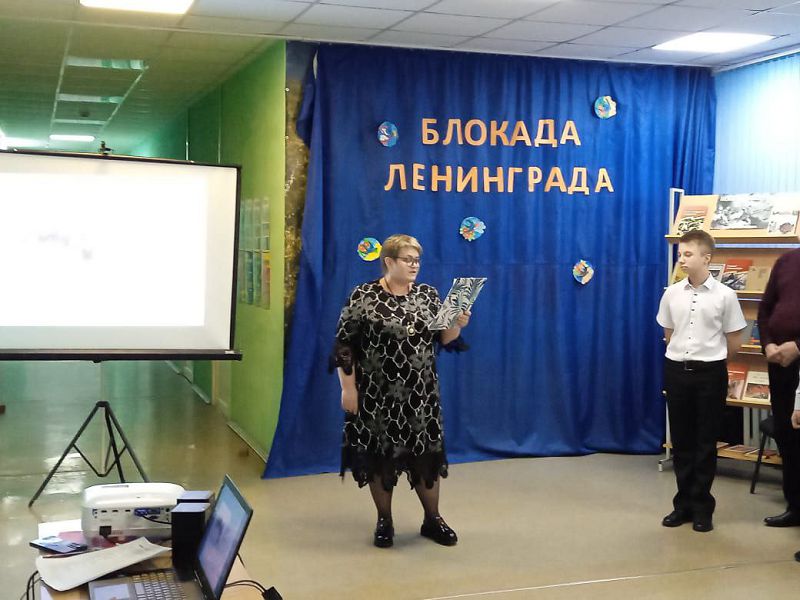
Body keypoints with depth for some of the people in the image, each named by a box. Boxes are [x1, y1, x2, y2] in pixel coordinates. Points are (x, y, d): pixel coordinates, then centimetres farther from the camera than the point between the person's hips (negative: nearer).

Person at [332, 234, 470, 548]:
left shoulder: (428, 294, 6)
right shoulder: (364, 296, -7)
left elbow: (443, 338, 7)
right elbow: (344, 345, -7)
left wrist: (457, 325, -13)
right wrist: (348, 387, -11)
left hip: (420, 395, 3)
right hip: (378, 394, -3)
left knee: (426, 452, 7)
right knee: (379, 453, 5)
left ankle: (432, 520, 22)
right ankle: (384, 522, 20)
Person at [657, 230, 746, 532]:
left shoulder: (724, 295, -8)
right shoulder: (671, 293, 1)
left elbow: (734, 342, 1)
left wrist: (711, 361, 8)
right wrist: (686, 357, 11)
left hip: (710, 373, -3)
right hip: (677, 371, 3)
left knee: (705, 442, 5)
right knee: (681, 440, 10)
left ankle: (702, 507, 15)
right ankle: (684, 503, 21)